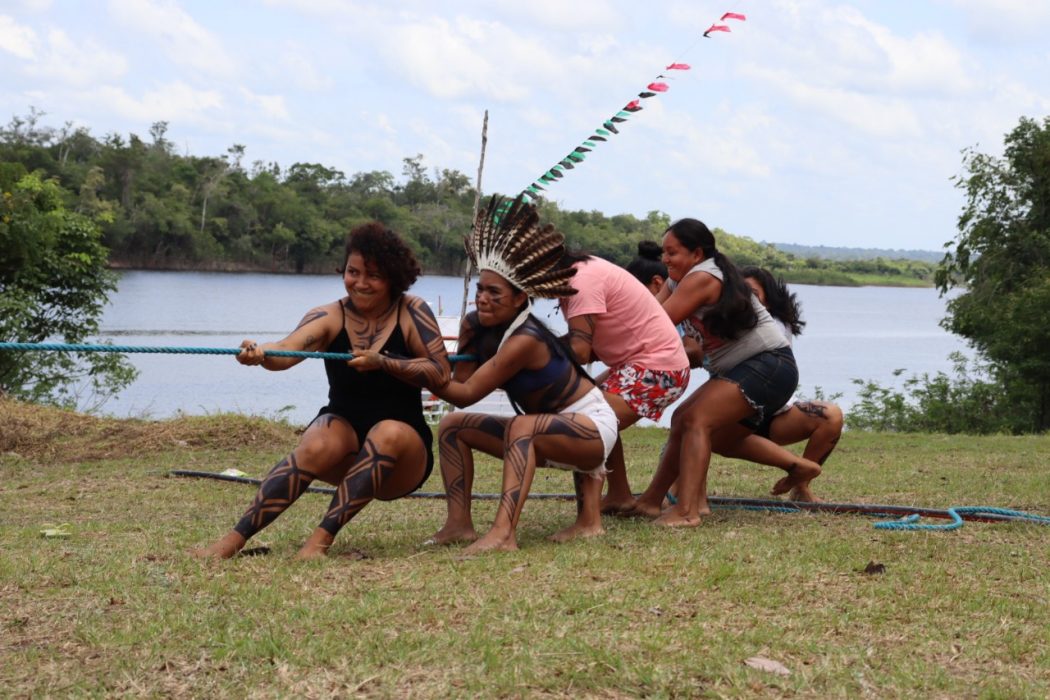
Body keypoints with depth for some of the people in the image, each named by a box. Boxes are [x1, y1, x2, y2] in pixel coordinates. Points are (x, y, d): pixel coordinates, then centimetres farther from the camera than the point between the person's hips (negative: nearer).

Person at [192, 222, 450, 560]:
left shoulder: (411, 313, -5)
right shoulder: (330, 317, -5)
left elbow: (441, 372, -12)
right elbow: (288, 350, -24)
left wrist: (382, 362, -24)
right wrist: (259, 353, -47)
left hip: (403, 458, 0)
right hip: (344, 428, 1)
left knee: (389, 434, -35)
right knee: (318, 445, -33)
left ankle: (322, 537, -35)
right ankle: (233, 540, -36)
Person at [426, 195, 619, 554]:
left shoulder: (524, 341, -30)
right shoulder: (475, 326, -6)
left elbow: (467, 394, -32)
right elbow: (459, 381, -13)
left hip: (591, 426, -9)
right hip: (543, 434, 9)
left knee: (523, 427, -37)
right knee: (453, 425, -1)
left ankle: (504, 533, -49)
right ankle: (459, 524, -9)